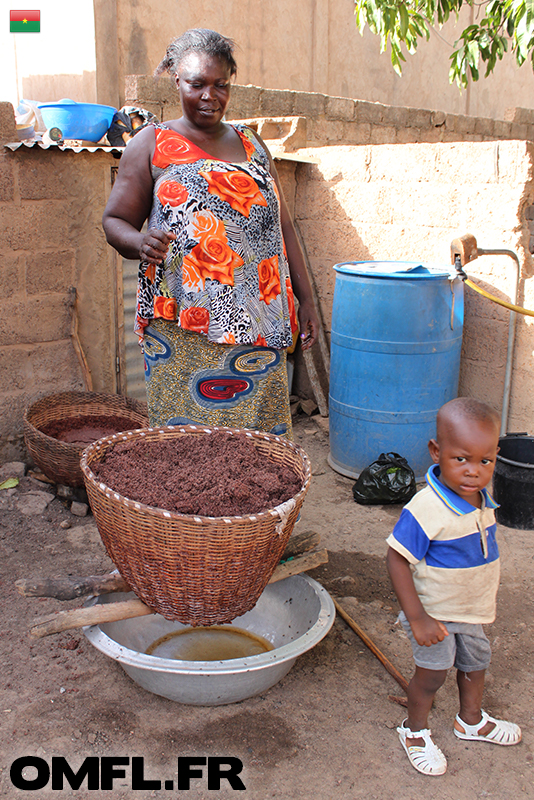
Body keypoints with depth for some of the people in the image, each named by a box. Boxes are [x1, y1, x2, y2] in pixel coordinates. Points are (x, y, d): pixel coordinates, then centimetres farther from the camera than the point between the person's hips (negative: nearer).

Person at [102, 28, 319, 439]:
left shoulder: (250, 143, 18)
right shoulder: (151, 144, 7)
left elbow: (282, 225, 19)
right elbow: (115, 220, 6)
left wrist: (305, 298, 14)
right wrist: (140, 242, -18)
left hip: (257, 324, 4)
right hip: (182, 327, -3)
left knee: (261, 428, 4)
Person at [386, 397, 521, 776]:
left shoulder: (482, 501, -7)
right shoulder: (426, 508, -33)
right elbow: (397, 559, -28)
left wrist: (486, 599, 18)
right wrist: (417, 618, -28)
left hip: (472, 608, 8)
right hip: (435, 612, -7)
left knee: (475, 662, 24)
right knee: (432, 673, 8)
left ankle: (471, 720, 51)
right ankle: (415, 730, 36)